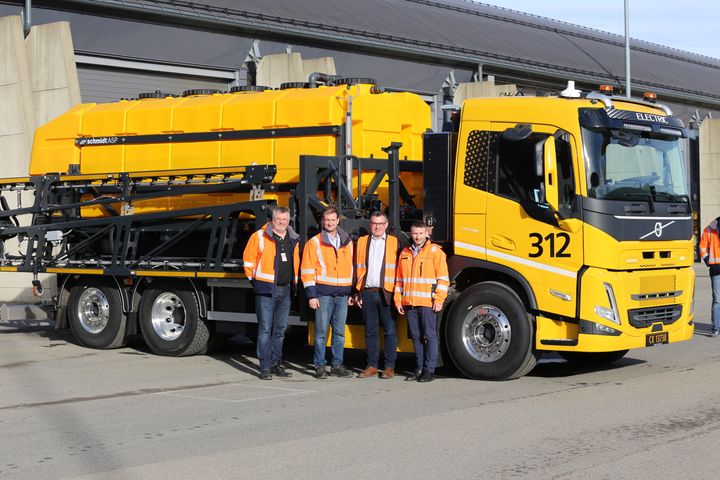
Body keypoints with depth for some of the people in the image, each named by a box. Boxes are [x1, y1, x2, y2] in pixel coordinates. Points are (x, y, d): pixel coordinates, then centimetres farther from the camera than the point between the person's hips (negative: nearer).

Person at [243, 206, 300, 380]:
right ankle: (265, 367, -4)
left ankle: (276, 364, 20)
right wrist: (253, 279, 2)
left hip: (285, 290, 6)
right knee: (265, 329, -6)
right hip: (266, 289, -6)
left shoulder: (294, 240, 12)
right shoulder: (260, 236, -5)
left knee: (280, 329, 11)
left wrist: (294, 282, 17)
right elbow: (248, 258, 0)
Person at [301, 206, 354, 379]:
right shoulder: (314, 243, 0)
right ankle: (320, 366, 4)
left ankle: (337, 365, 14)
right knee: (321, 331, -3)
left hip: (343, 294, 4)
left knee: (340, 332, 7)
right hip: (323, 293, -4)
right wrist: (311, 295, -9)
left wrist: (352, 293, 13)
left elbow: (352, 268, 18)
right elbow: (307, 271, -3)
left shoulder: (347, 242, 13)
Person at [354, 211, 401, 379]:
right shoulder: (362, 242, 12)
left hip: (387, 294, -3)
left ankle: (389, 367, 5)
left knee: (390, 331, 0)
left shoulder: (394, 242, 4)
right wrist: (357, 292, 6)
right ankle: (372, 366, 14)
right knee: (370, 331, 8)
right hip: (368, 293, 3)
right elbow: (358, 268, 12)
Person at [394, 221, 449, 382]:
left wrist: (439, 299, -11)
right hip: (409, 303, 5)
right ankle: (420, 368, 16)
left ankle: (429, 370, -1)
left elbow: (443, 278, -5)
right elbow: (400, 279, 19)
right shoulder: (405, 253, 15)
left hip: (428, 302, -5)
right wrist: (398, 299, 12)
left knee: (430, 336, -4)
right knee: (416, 337, 9)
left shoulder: (435, 251, -1)